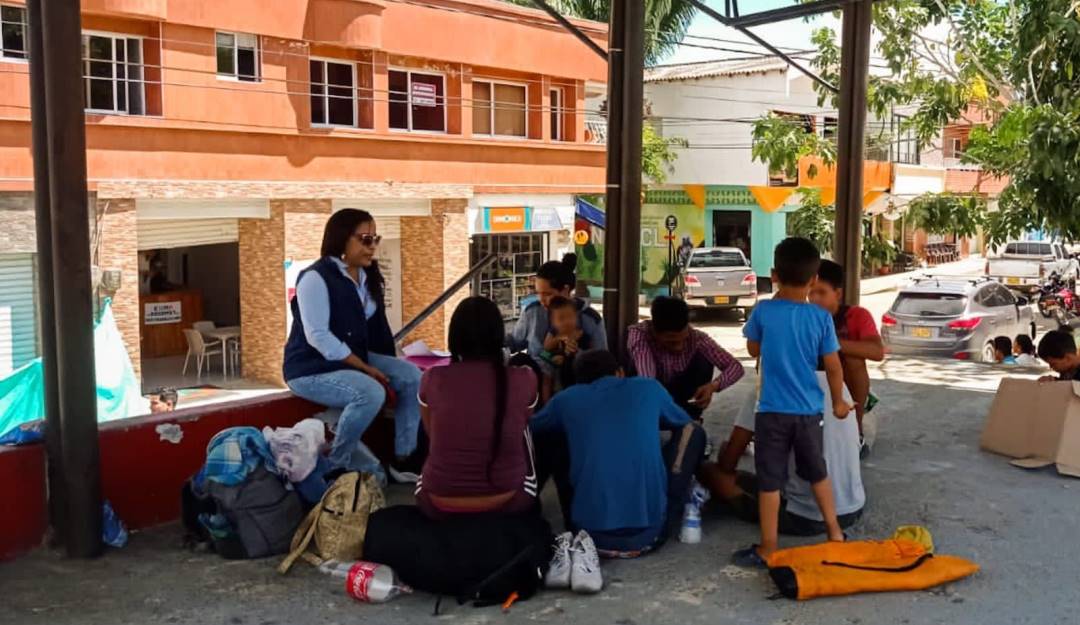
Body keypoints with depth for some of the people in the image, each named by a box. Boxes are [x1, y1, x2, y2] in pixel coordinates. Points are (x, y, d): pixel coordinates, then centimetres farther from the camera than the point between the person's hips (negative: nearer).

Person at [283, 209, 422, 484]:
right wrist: (365, 368, -23)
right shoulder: (316, 278, -17)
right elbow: (318, 337, -23)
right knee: (372, 393, -32)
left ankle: (402, 461, -4)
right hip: (312, 368, -8)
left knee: (412, 376, -9)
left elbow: (373, 327, 13)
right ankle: (336, 462, -11)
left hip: (354, 358, 8)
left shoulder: (367, 278, 10)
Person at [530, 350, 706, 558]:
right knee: (693, 432, 20)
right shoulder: (649, 387, 10)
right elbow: (686, 424, 31)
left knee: (546, 440, 23)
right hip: (650, 533, 0)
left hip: (591, 535, 1)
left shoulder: (567, 399, 10)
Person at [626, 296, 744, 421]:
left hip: (681, 399, 3)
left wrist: (714, 386, -37)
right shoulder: (639, 334, -28)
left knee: (704, 360, -23)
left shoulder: (695, 337, -20)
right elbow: (646, 380, -40)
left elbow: (736, 367, -19)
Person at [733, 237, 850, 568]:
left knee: (769, 481, 5)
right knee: (818, 473, 22)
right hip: (809, 411, 2)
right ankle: (835, 533, 34)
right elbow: (833, 367, 0)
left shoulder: (763, 311, -9)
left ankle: (767, 550, 11)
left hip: (772, 411, -2)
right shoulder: (821, 317, -6)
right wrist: (838, 402, 16)